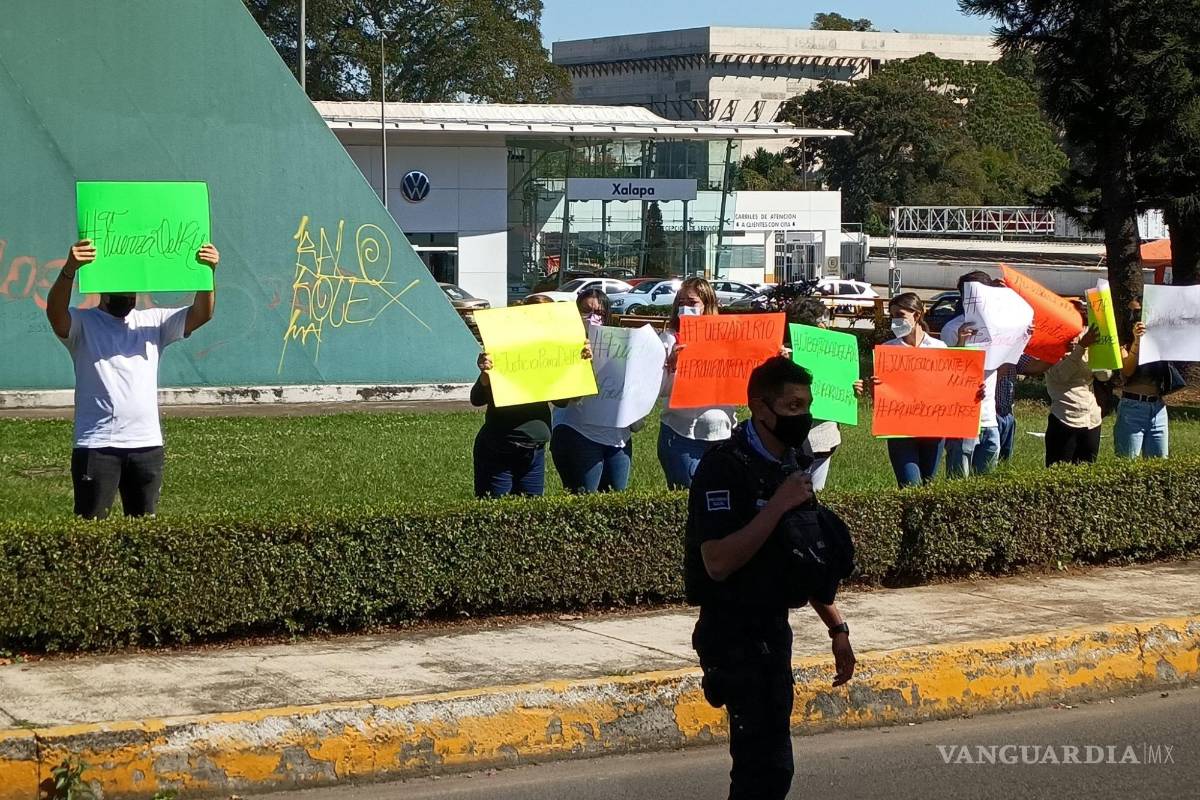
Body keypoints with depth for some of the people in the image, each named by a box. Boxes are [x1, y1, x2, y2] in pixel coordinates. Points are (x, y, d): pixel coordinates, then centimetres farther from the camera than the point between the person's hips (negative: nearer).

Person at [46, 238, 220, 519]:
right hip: (97, 445, -4)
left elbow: (201, 314, 0)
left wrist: (207, 273, -19)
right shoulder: (82, 323, 0)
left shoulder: (154, 321, 12)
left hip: (147, 444, 4)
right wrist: (69, 270, -41)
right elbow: (55, 313, -22)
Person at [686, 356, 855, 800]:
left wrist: (837, 628, 18)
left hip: (774, 627, 8)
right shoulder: (724, 468, -17)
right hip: (733, 631, -8)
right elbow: (718, 563, -26)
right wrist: (779, 505, -26)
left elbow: (811, 560, 19)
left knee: (763, 761, 14)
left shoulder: (794, 464, 10)